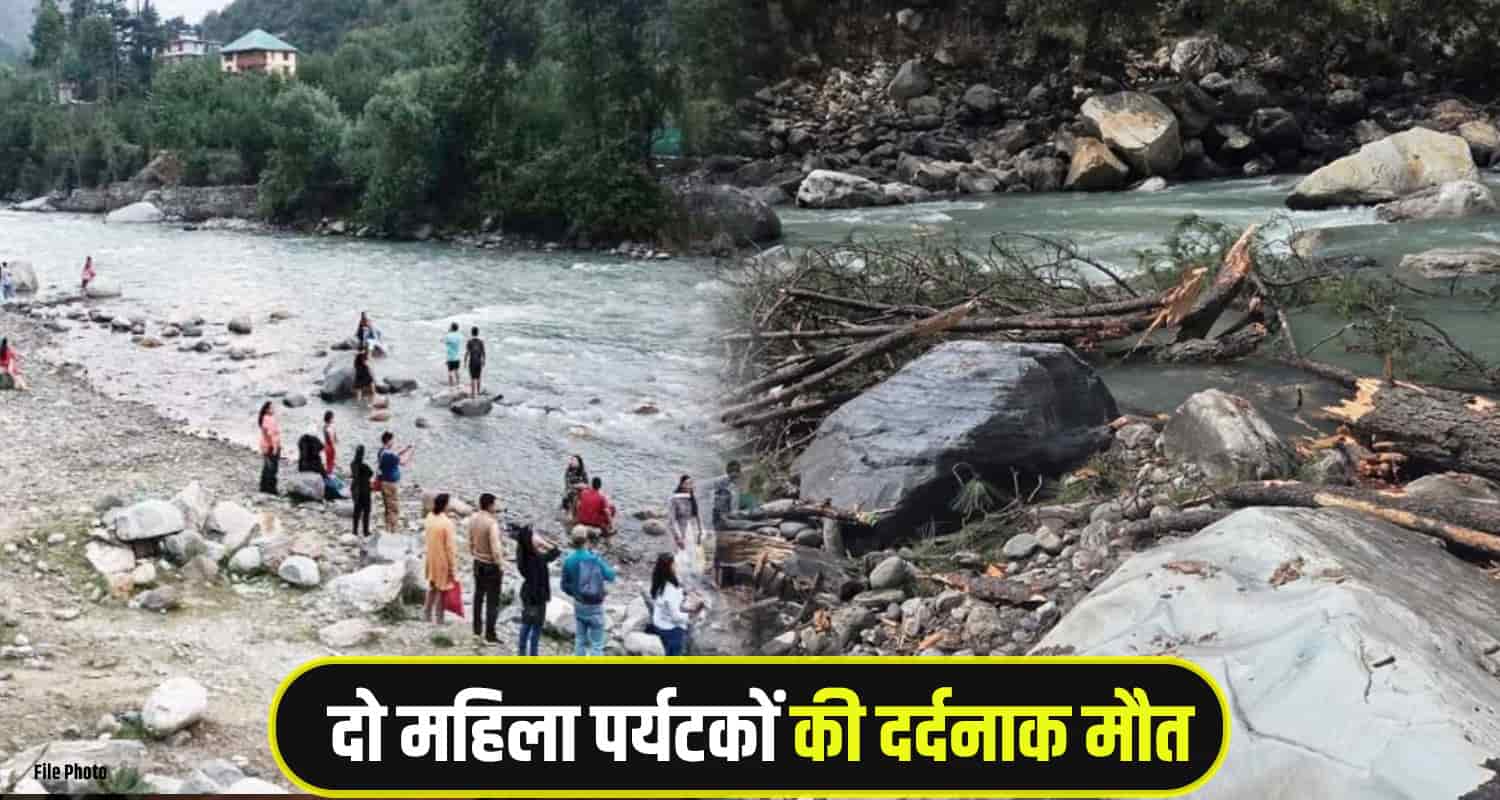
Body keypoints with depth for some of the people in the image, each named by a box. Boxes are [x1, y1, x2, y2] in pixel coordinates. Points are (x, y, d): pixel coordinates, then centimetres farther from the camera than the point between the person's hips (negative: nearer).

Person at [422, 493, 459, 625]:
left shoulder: (429, 518, -4)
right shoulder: (447, 523, -25)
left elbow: (428, 537, 6)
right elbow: (450, 547, -21)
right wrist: (453, 569, -14)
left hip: (431, 559, 7)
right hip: (443, 561, -7)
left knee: (432, 587, 23)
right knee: (441, 590, 7)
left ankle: (427, 615, 33)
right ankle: (439, 620, 15)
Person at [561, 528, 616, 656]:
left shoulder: (569, 561, -9)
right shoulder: (595, 557, -16)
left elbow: (565, 586, 0)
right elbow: (610, 577, -6)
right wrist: (613, 570, 16)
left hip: (579, 605, 3)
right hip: (596, 606, -3)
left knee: (580, 641, 17)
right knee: (597, 644, 4)